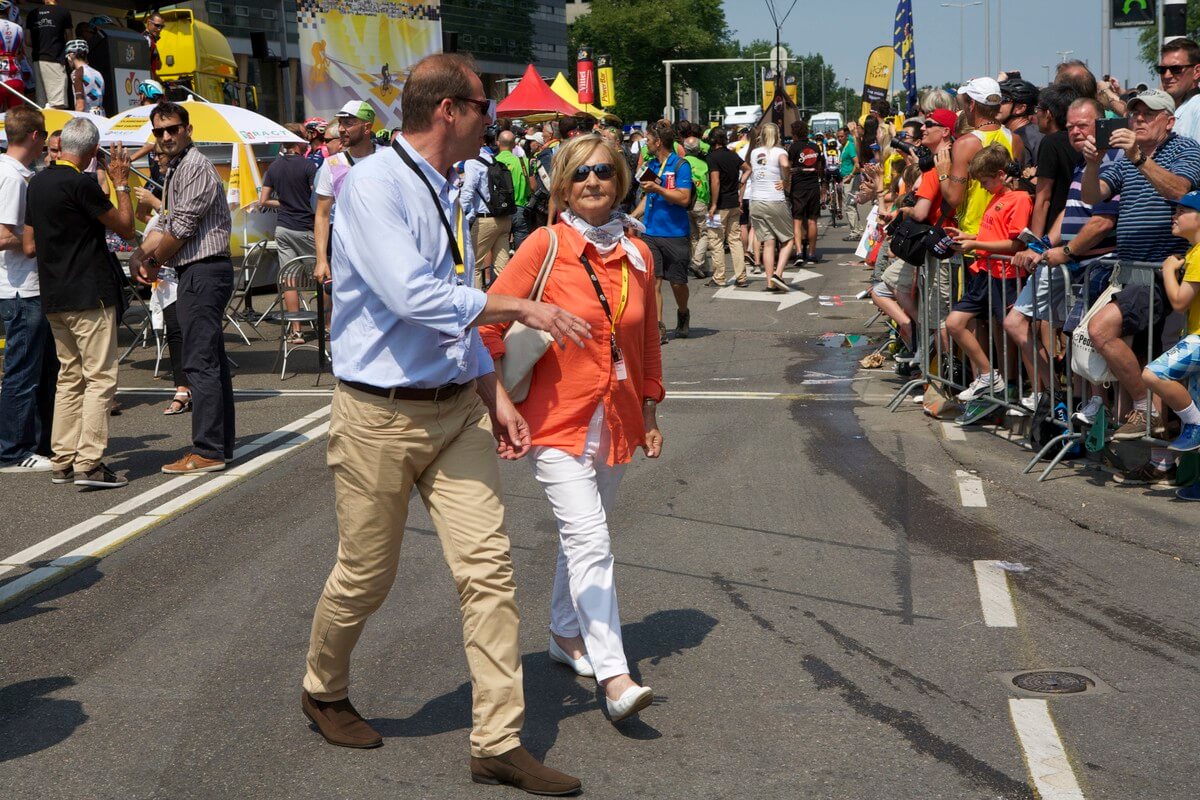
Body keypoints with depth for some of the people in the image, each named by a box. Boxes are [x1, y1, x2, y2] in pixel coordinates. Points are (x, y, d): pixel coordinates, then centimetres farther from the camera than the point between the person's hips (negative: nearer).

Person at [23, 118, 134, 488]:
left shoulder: (37, 183, 10)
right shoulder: (81, 184, -15)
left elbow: (29, 246, 13)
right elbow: (126, 227, -8)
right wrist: (120, 183, 2)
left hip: (53, 297, 8)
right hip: (90, 294, -8)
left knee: (69, 377, 14)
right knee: (100, 378, -5)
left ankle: (63, 462, 14)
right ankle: (89, 464, -10)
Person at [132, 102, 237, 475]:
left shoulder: (195, 168, -13)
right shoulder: (176, 170, 19)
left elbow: (181, 229, -16)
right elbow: (164, 223, 17)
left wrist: (154, 264, -3)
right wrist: (142, 255, 0)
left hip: (203, 272, -11)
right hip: (198, 273, 11)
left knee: (200, 363, -9)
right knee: (212, 361, 13)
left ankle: (207, 451, -7)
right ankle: (221, 444, 19)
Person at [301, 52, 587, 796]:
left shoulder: (445, 191, 12)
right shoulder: (373, 185, -14)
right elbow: (414, 298, -25)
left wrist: (495, 396, 11)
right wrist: (522, 307, -19)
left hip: (457, 407, 7)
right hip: (381, 417, -7)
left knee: (489, 567, -1)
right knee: (366, 575, 9)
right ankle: (324, 691, 37)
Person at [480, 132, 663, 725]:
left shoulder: (637, 254, 6)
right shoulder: (546, 245, -9)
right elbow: (488, 320, -7)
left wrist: (650, 410, 16)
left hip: (616, 421, 5)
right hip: (559, 419, -5)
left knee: (582, 535, 18)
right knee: (590, 541, -14)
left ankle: (566, 633, 38)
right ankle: (614, 676, -17)